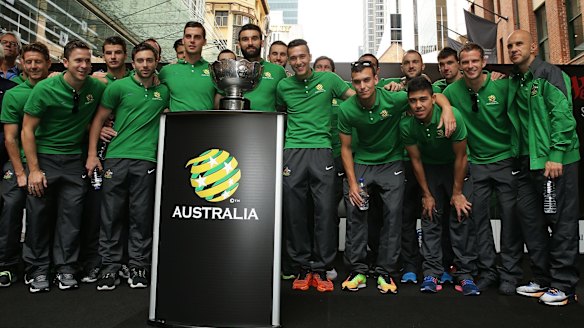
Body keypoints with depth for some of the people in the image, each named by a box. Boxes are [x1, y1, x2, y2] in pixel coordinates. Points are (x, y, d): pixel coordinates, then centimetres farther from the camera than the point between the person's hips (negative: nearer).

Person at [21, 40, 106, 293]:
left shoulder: (97, 88, -4)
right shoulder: (45, 89, -11)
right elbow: (27, 129, -8)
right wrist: (33, 169, -12)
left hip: (74, 160, 2)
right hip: (43, 157, -2)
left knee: (71, 215, 3)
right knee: (38, 215, 3)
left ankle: (66, 269, 15)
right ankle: (38, 270, 17)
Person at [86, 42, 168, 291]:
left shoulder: (164, 92, 11)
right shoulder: (119, 87, 5)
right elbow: (99, 120, 7)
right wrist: (92, 154, 0)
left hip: (146, 160, 1)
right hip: (116, 157, 0)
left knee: (141, 216, 3)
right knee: (111, 214, 3)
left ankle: (139, 266, 15)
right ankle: (110, 266, 15)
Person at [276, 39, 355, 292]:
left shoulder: (328, 79, 9)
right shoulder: (283, 86, 14)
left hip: (321, 150, -1)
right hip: (293, 151, 2)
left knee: (325, 209, -3)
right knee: (294, 211, 2)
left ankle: (320, 268, 10)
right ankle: (303, 267, 16)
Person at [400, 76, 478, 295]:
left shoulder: (452, 116, -29)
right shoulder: (406, 124, -21)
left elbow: (460, 156, -18)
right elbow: (416, 159, -9)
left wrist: (457, 193, -12)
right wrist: (426, 194, -4)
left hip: (455, 167, -2)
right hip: (429, 168, 2)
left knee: (462, 216, -8)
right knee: (430, 216, -3)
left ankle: (465, 273, 3)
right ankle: (432, 273, 5)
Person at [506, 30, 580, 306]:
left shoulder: (549, 74, -5)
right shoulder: (513, 82, 16)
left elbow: (563, 115, -14)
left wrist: (556, 155, -19)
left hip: (555, 161, -7)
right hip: (527, 161, 8)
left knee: (561, 221, 0)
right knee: (529, 218, 9)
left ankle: (563, 285, 11)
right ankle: (543, 279, 22)